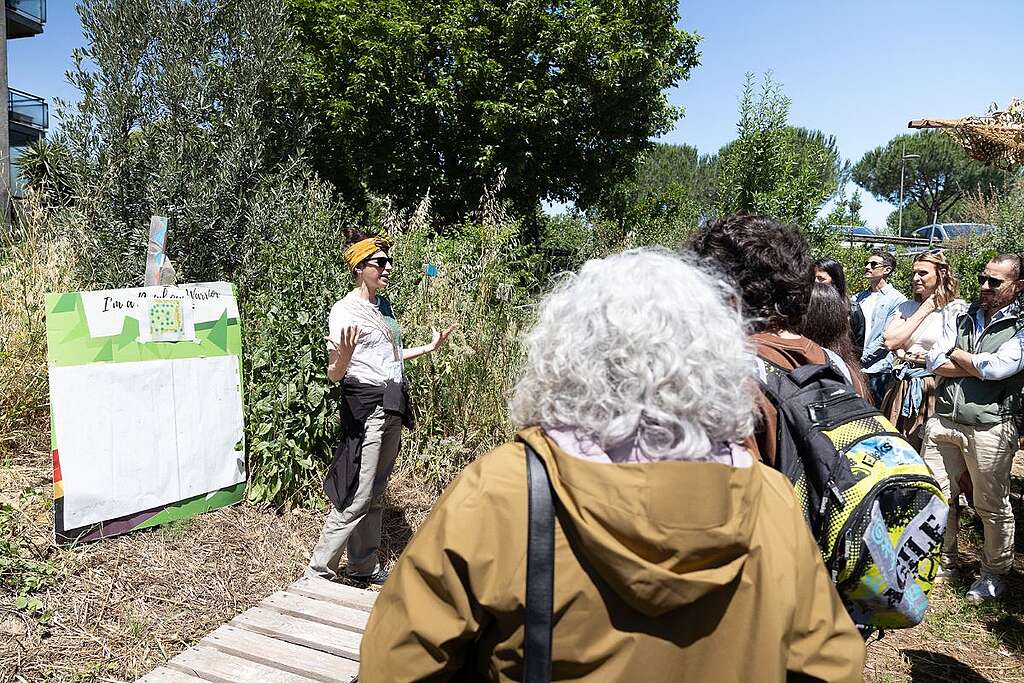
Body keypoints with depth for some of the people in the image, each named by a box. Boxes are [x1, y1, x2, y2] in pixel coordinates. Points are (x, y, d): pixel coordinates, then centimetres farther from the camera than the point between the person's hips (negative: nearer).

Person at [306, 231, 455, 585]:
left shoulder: (384, 305, 12)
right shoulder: (344, 310, -12)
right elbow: (334, 374, -14)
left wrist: (429, 347, 24)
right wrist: (343, 358, -36)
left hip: (392, 406, 8)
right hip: (365, 407, -8)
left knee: (375, 494, 14)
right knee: (356, 498, -7)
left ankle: (364, 566, 26)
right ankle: (318, 573, 5)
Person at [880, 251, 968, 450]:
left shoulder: (956, 309, -3)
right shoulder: (906, 307, 13)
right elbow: (890, 342, -3)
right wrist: (923, 311, -2)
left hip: (933, 389, -4)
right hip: (902, 387, 4)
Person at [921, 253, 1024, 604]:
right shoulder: (963, 316, 11)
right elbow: (935, 361, 3)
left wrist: (954, 353, -3)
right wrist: (980, 367, -10)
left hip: (990, 427, -5)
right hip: (944, 420, 5)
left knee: (992, 507, 8)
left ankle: (994, 573, 28)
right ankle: (945, 563, 27)